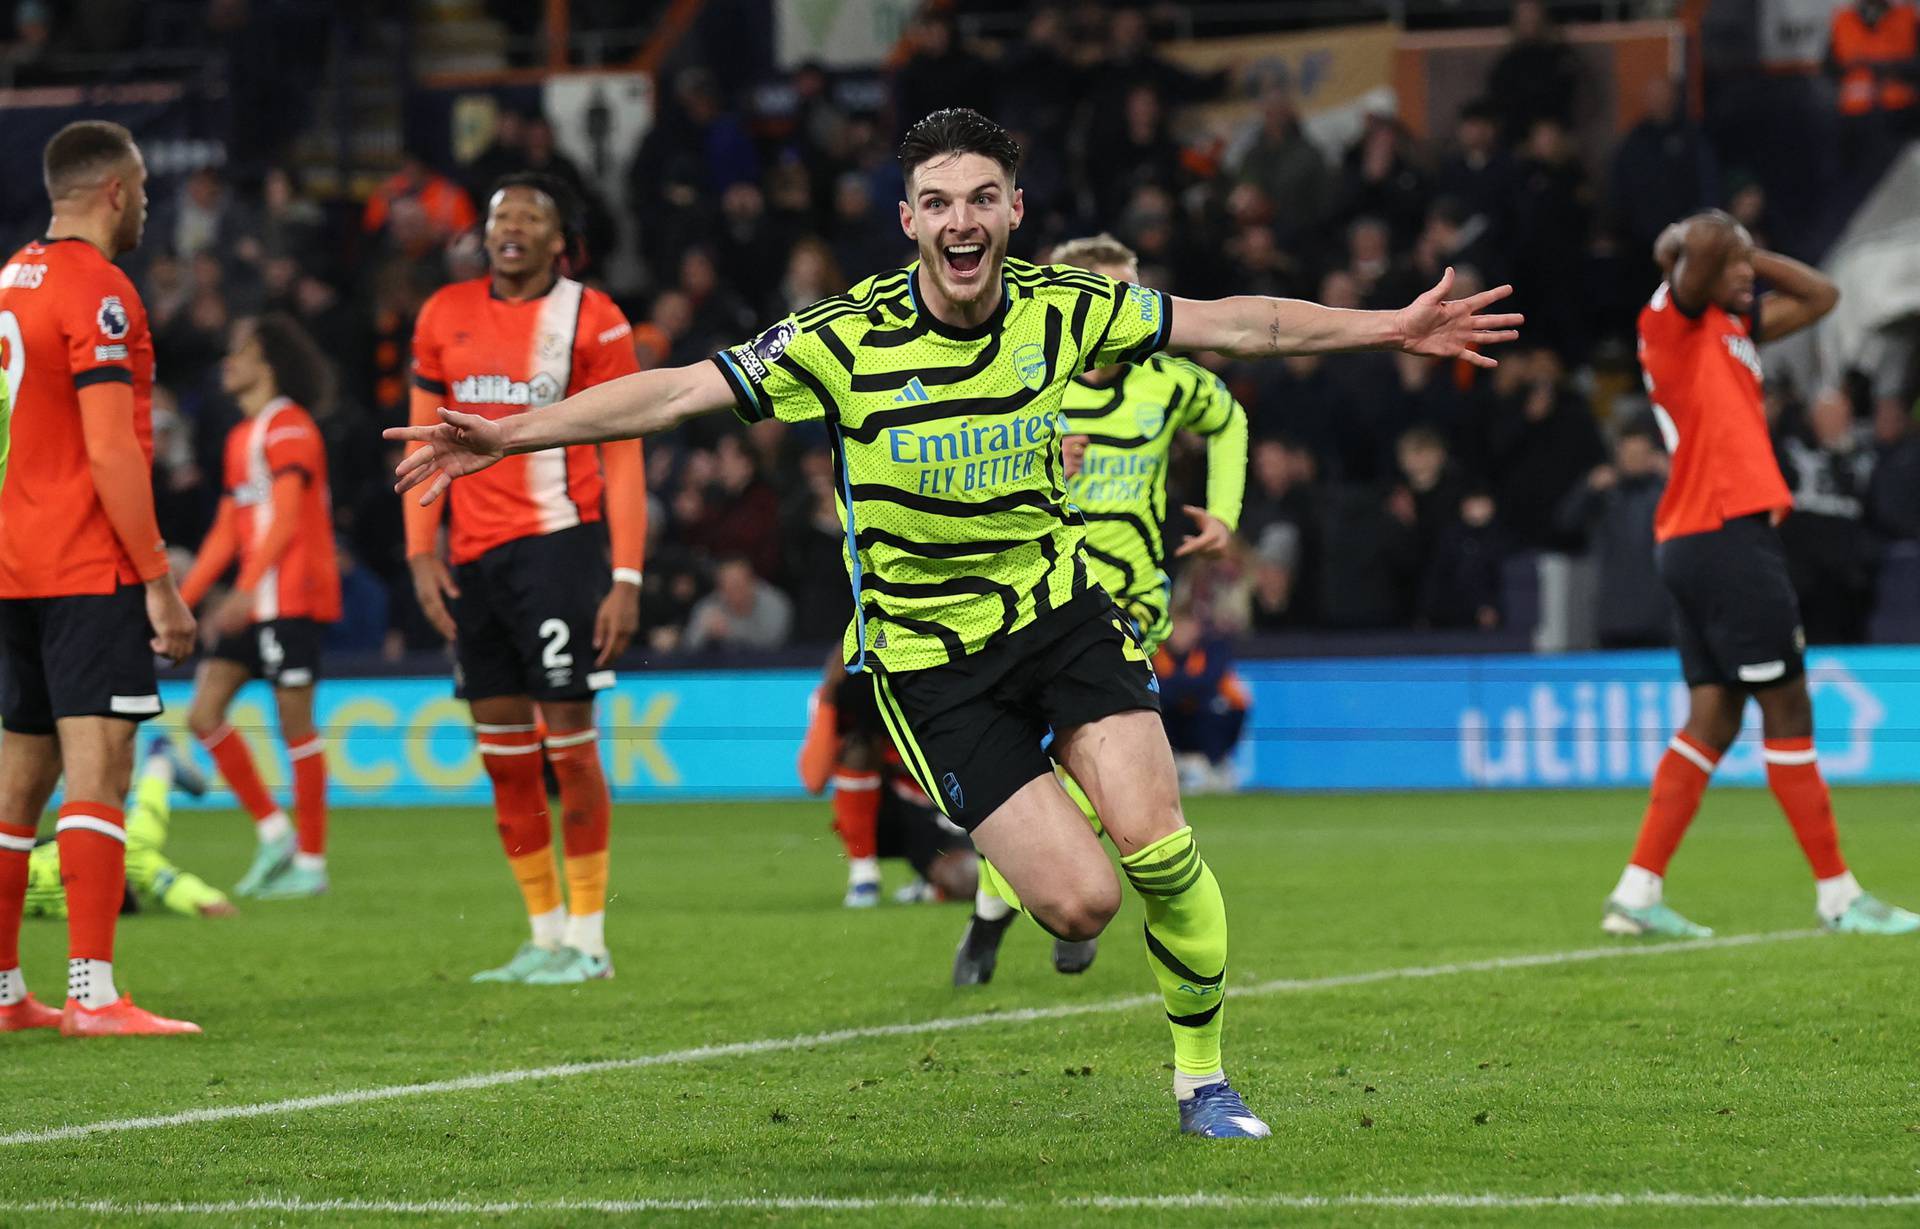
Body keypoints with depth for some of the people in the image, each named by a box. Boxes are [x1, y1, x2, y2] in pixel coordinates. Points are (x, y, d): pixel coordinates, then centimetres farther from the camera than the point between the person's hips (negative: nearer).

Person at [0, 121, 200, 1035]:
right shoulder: (97, 292, -11)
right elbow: (112, 451, -17)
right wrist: (160, 581, -15)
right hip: (88, 571, -9)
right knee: (97, 769, -12)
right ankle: (93, 994, -18)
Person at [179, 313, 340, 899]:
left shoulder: (288, 427, -8)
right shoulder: (241, 437, 19)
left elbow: (286, 518, -18)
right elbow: (227, 531, 22)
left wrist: (246, 591, -27)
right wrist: (182, 599, 18)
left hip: (291, 596, -9)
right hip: (255, 603, 9)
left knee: (295, 723, -6)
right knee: (204, 715, 3)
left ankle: (311, 861, -1)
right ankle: (274, 835, 10)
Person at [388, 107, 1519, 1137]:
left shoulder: (1063, 309, -5)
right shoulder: (846, 342, -15)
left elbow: (1233, 323, 6)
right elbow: (678, 393, -15)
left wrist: (1391, 327, 6)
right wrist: (504, 436, -22)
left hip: (1058, 606, 3)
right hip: (929, 655, -3)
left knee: (1157, 847, -15)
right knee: (1080, 901, -14)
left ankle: (1203, 1075, 8)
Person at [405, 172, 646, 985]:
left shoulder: (590, 321, -2)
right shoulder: (445, 317, 10)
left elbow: (622, 455, -3)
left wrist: (627, 578, -10)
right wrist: (422, 553, 2)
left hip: (558, 543, -5)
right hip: (472, 553, 5)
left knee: (569, 734, -7)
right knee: (501, 749, 6)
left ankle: (588, 940, -1)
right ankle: (545, 936, 13)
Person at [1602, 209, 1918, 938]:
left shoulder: (1734, 326, 19)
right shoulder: (1675, 319, -7)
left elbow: (1820, 296, 25)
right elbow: (1704, 240, -26)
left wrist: (1748, 256, 16)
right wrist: (1682, 247, -4)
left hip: (1698, 545, 9)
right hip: (1725, 533, -9)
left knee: (1712, 720, 7)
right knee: (1788, 710, -4)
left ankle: (1638, 895, 5)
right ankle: (1837, 896, 0)